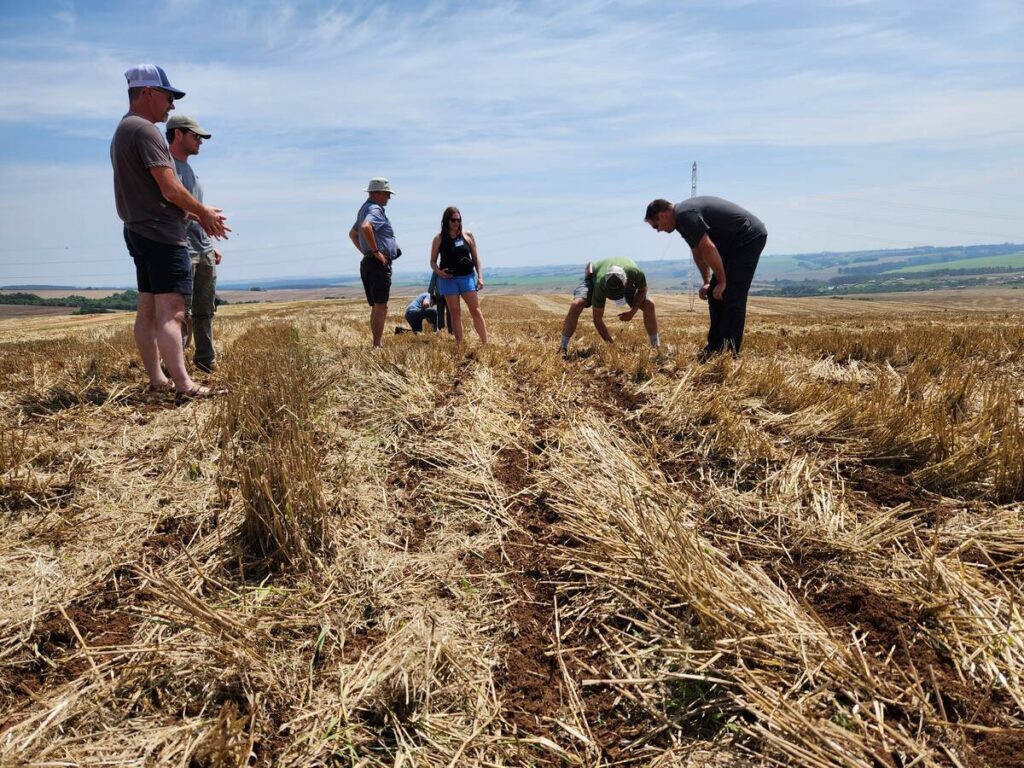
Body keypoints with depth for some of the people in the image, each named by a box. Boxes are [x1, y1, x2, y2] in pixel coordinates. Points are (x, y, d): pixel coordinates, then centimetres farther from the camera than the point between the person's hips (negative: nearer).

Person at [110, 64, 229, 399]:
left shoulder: (123, 131, 19)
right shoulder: (145, 130, -13)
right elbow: (170, 189, -18)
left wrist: (200, 213, 14)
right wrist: (203, 212, -2)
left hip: (140, 231, 10)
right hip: (161, 234, -10)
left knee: (148, 310, 9)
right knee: (170, 312, -15)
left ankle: (157, 379, 14)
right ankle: (184, 385, -18)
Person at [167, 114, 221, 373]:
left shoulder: (188, 168, 23)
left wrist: (210, 245, 24)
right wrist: (202, 213, -25)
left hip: (204, 251, 9)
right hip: (182, 251, -9)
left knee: (205, 311, 11)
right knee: (182, 312, -8)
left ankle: (207, 361, 18)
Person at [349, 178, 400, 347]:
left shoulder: (364, 209, 20)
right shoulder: (375, 209, -12)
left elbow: (352, 233, 32)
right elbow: (365, 227, -32)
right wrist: (376, 251, -23)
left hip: (367, 262, 10)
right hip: (379, 263, -10)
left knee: (376, 307, 12)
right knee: (380, 307, -10)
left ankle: (378, 343, 16)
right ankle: (378, 345, -12)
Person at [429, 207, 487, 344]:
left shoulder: (468, 235, 5)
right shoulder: (439, 239, 2)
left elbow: (475, 258, 9)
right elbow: (433, 261, 6)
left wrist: (480, 276, 1)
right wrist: (438, 272, -14)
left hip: (467, 277, 1)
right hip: (448, 279, -1)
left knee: (476, 310, -4)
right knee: (455, 313, 2)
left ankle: (485, 343, -2)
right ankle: (460, 345, 4)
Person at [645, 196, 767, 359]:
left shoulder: (685, 216, -21)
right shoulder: (683, 215, 12)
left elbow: (708, 249, -24)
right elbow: (697, 251, 19)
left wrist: (722, 281, -17)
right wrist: (707, 282, 14)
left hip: (750, 237, -10)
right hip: (734, 242, 10)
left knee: (732, 296, -12)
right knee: (714, 293, 9)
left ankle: (729, 353, -9)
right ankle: (715, 348, 14)